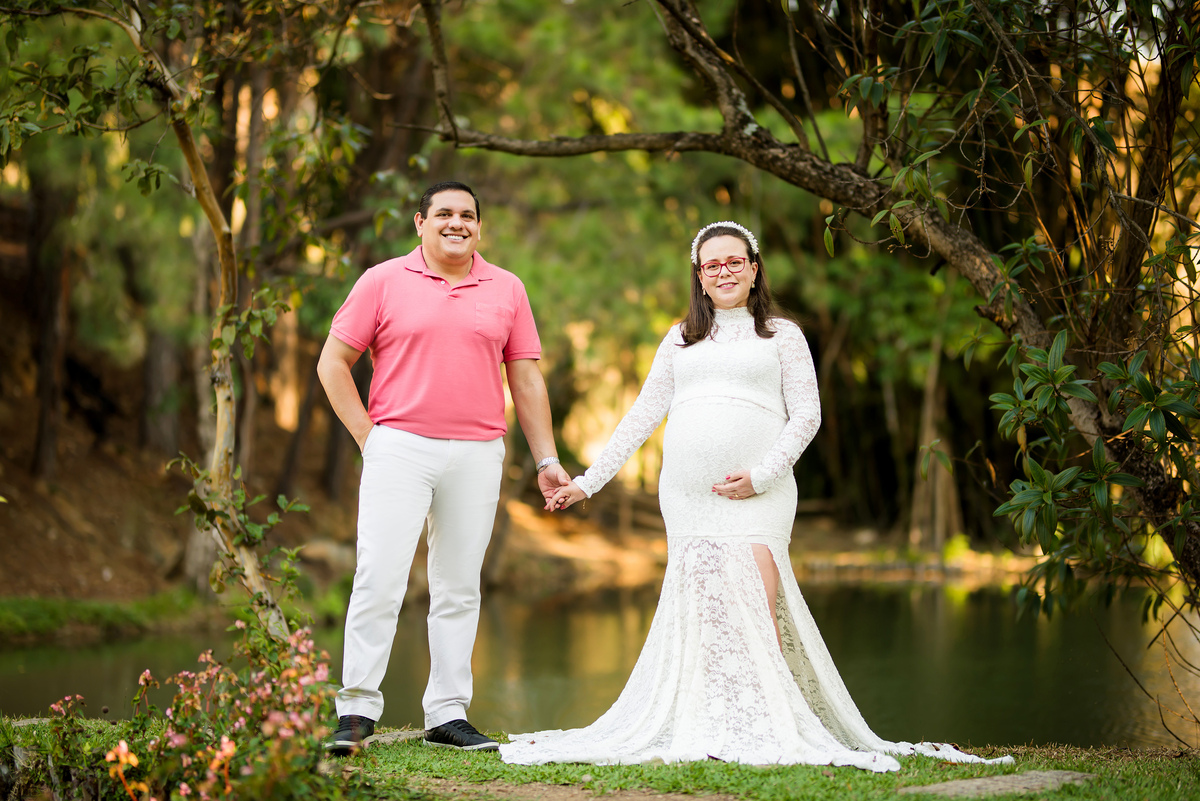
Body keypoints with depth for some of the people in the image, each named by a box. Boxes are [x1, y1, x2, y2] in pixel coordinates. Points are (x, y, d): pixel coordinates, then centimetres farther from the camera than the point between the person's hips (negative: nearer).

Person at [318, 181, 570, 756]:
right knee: (379, 577, -10)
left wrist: (546, 460, 8)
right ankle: (357, 710, -4)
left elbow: (526, 379, 14)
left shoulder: (507, 290, 12)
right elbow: (333, 364, 4)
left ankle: (447, 715, 12)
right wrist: (367, 437, -3)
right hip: (399, 449, -3)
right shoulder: (383, 282, 4)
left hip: (477, 455, 3)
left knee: (459, 587, 6)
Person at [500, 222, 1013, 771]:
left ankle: (773, 730, -15)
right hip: (687, 493, 3)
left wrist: (762, 475, -9)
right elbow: (643, 415, 21)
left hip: (755, 493, -3)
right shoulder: (681, 339, 22)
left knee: (754, 606, -17)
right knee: (699, 608, -4)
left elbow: (807, 413, 5)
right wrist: (588, 480, 14)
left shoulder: (781, 335, 13)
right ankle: (707, 730, -2)